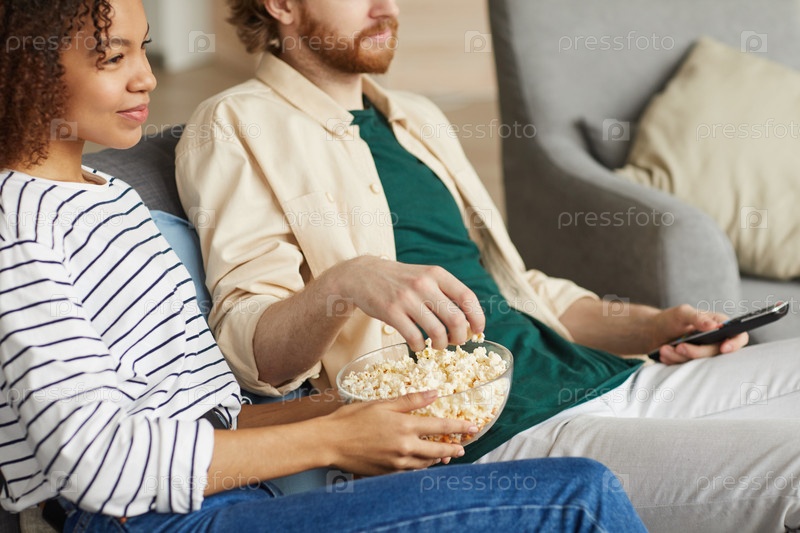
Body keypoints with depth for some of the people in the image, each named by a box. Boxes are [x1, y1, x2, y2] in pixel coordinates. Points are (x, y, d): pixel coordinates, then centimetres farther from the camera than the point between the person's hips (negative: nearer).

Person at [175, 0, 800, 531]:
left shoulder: (416, 116, 24)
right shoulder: (238, 127, 0)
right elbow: (250, 350, -10)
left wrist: (652, 325, 12)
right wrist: (344, 282, -31)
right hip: (499, 434, -9)